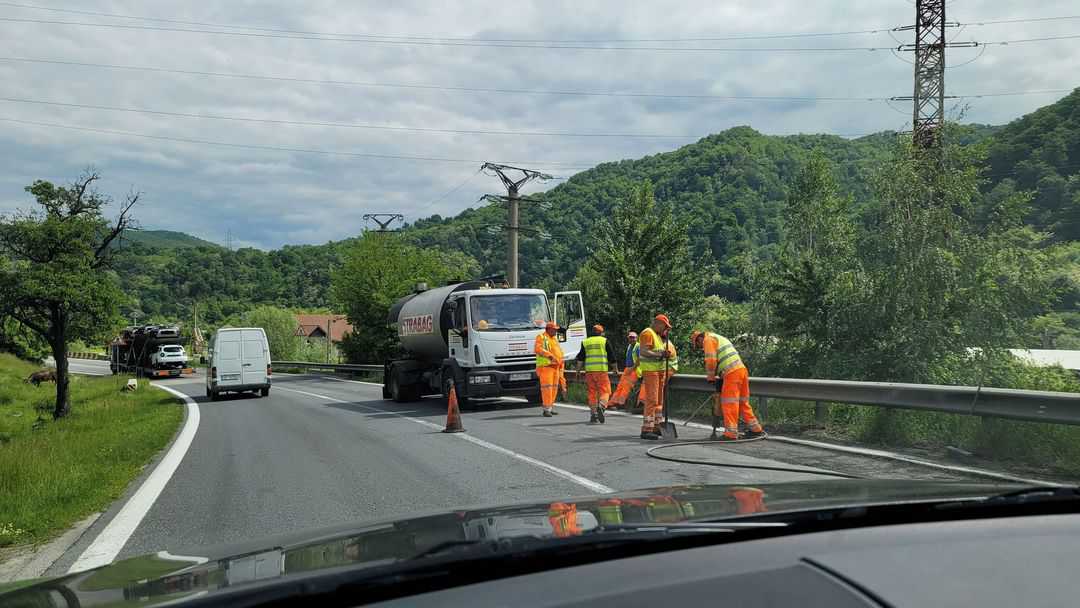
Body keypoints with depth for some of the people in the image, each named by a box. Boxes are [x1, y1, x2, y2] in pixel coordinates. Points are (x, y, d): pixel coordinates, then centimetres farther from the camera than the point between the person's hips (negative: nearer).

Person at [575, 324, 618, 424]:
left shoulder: (585, 342, 13)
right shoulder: (604, 341, 4)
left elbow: (580, 358, 9)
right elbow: (611, 356, 4)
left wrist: (578, 370, 15)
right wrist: (614, 367, 16)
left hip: (589, 371, 3)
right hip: (602, 370, -3)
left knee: (592, 393, 8)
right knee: (604, 391, 1)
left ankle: (593, 414, 7)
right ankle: (601, 406, -25)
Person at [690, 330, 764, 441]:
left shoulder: (708, 339, 1)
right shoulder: (719, 338, 30)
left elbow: (711, 360, -9)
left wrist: (711, 377, 3)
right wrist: (720, 375, 23)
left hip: (732, 373, -9)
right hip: (742, 369, 9)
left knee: (729, 404, -5)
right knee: (743, 403, 15)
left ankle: (731, 434, -5)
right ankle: (757, 430, 18)